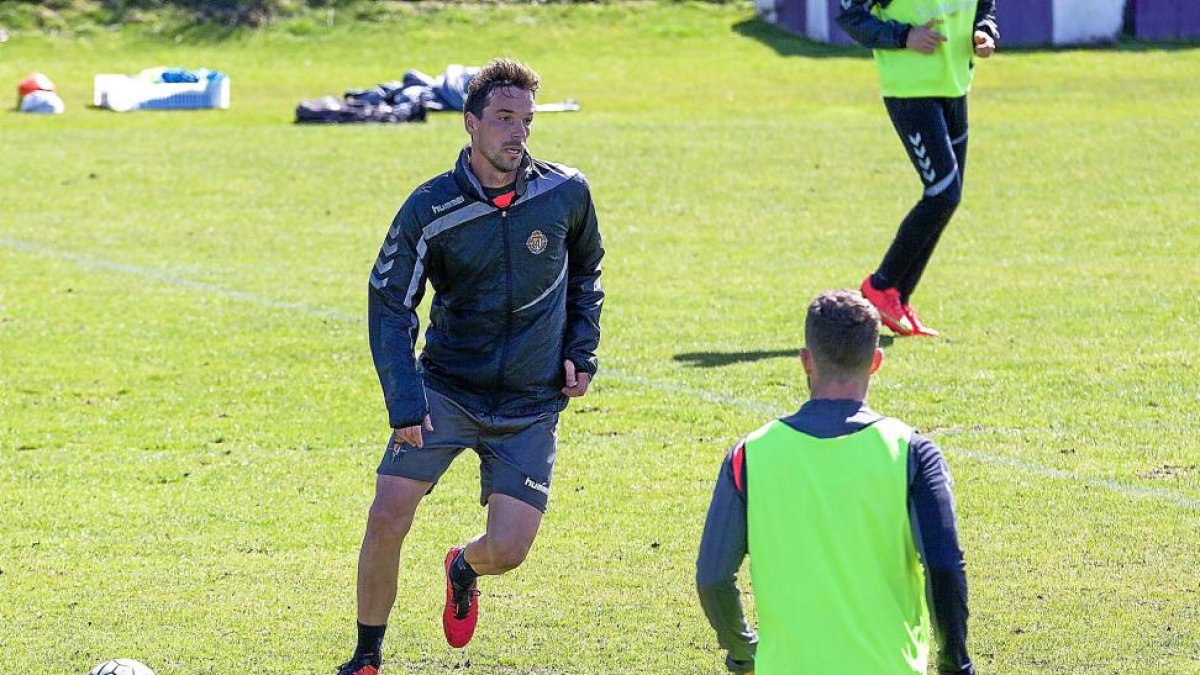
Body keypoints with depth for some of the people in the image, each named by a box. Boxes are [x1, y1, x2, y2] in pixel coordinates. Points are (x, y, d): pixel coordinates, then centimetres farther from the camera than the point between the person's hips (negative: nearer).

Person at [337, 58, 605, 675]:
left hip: (530, 405, 1)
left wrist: (581, 351, 3)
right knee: (386, 517, -14)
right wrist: (404, 402, -16)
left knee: (508, 549, -8)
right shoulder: (430, 209, -12)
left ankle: (464, 570, 32)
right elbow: (389, 306, -7)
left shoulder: (566, 193, -6)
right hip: (445, 390, -1)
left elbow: (585, 273, 14)